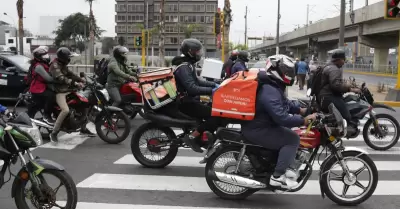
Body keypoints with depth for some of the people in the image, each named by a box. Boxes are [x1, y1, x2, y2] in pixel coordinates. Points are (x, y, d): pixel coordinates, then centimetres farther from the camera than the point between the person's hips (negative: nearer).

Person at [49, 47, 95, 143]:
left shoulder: (63, 65, 18)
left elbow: (70, 74, 15)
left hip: (68, 90, 10)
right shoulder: (55, 65, -14)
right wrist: (75, 83, -36)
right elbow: (61, 78, -27)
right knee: (66, 110, -31)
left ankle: (83, 128, 20)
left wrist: (82, 80, 0)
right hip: (60, 92, -10)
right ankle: (54, 133, -20)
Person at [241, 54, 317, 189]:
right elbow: (281, 118, -34)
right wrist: (303, 121, -28)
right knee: (292, 139, -15)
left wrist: (301, 110, 10)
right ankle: (278, 176, -13)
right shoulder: (269, 91, -26)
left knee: (288, 133, 20)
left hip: (263, 125, 11)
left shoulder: (274, 86, 10)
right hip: (258, 130, -11)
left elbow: (284, 103, 23)